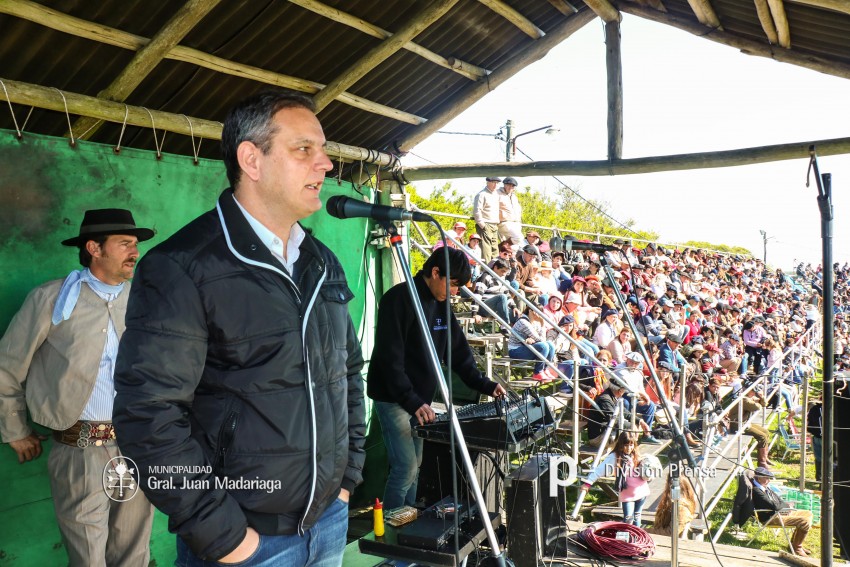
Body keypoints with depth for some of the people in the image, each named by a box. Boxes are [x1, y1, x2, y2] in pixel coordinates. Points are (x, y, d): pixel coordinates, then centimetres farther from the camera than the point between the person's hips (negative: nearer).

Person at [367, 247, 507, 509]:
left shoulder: (440, 304, 8)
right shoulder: (399, 299, -17)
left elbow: (458, 351, 13)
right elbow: (390, 357, -23)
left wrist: (484, 385, 4)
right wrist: (411, 401, -28)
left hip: (419, 399, 8)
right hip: (393, 398, -8)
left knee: (414, 467, 11)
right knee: (406, 467, -9)